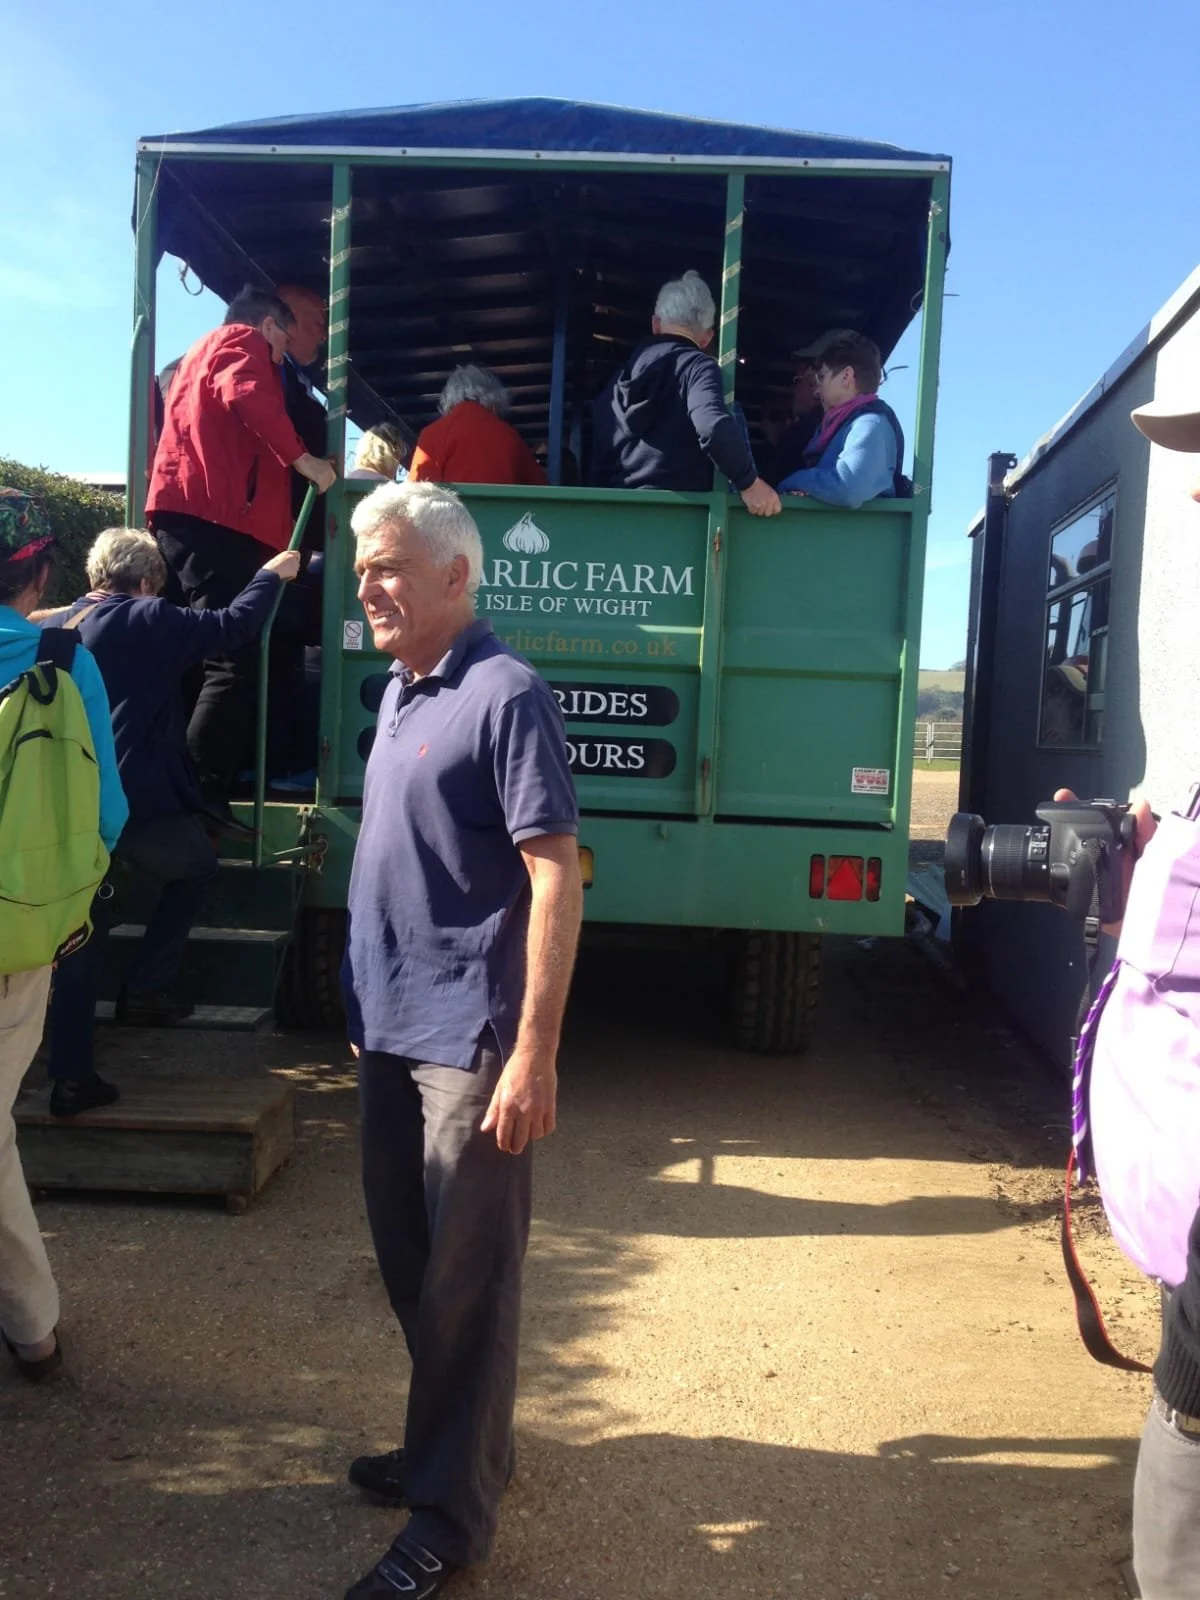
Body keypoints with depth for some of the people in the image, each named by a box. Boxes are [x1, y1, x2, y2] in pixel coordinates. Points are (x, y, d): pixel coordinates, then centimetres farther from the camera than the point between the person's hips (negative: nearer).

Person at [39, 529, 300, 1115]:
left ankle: (71, 1077, 12)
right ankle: (146, 988, 17)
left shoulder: (52, 628, 14)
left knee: (79, 938, 12)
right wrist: (272, 576, 15)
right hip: (136, 800, -6)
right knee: (195, 866, 25)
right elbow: (232, 627, 0)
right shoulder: (147, 620, -5)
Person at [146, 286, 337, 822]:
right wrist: (303, 460, -13)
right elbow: (248, 398, -16)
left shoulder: (206, 352, 36)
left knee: (230, 655, 11)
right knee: (236, 659, -18)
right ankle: (199, 797, -23)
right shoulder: (243, 341, 6)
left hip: (191, 514, 11)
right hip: (210, 514, -11)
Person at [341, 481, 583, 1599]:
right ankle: (451, 1442, 39)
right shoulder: (399, 692, 10)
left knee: (465, 1279, 4)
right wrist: (368, 1010, 18)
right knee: (407, 1259, 19)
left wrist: (534, 1055, -23)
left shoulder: (504, 695, -15)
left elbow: (556, 876, -19)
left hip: (467, 1042, -8)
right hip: (391, 1031, 9)